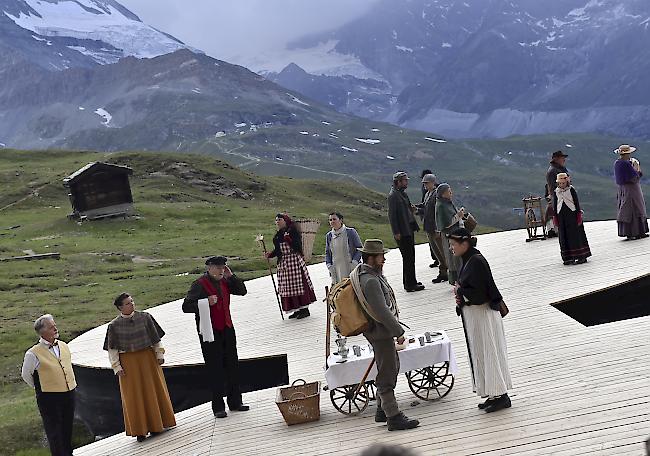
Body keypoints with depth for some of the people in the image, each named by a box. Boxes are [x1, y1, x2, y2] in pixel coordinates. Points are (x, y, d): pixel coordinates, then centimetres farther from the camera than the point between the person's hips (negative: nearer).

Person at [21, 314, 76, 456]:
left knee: (67, 428, 17)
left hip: (69, 394, 6)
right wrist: (40, 388, 3)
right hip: (49, 397, -6)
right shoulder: (33, 354, -13)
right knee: (54, 430, 2)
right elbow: (26, 375, -1)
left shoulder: (64, 346, 5)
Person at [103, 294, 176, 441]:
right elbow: (112, 349, -1)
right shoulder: (114, 325, -4)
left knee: (152, 390, 7)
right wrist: (117, 367, -6)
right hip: (128, 362, -1)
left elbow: (156, 338, 6)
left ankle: (156, 424, 20)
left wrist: (160, 354, 4)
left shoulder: (145, 317, 0)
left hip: (147, 357, 1)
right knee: (134, 396, 2)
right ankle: (140, 430, 11)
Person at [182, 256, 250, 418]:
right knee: (215, 368, -2)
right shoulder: (199, 285, -11)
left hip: (226, 328, 6)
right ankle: (218, 407, 5)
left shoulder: (224, 282, 8)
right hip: (209, 331, -6)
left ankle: (235, 402, 20)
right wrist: (206, 302, -25)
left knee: (232, 365, 9)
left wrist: (231, 276, 0)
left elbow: (242, 291, 11)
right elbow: (186, 306, -15)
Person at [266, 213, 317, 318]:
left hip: (294, 259, -8)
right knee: (288, 287, 6)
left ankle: (305, 309, 2)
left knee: (299, 284, -6)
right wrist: (270, 254, 0)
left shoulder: (292, 231, -8)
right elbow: (277, 250, 16)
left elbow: (298, 246, -15)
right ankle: (297, 310, 13)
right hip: (283, 262, 8)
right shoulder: (278, 235, 14)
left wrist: (288, 240, -27)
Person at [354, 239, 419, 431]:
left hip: (379, 330, 11)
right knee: (386, 376, -4)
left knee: (391, 368, 22)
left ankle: (382, 410, 31)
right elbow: (382, 311, -27)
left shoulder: (361, 272, 8)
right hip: (381, 332, -11)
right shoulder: (371, 281, -26)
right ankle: (394, 417, 3)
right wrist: (398, 332, -19)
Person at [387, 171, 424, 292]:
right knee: (408, 258, -7)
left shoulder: (403, 193, 15)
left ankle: (409, 282, 21)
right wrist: (396, 232, -18)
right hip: (402, 232, -9)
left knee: (410, 257, 13)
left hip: (409, 230, 9)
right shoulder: (393, 195, -14)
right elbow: (392, 215, -16)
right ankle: (410, 284, -2)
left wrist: (412, 209, 5)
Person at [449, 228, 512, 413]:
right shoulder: (469, 260, 8)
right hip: (474, 316, 10)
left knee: (489, 354, -1)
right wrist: (461, 297, 0)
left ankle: (501, 395, 8)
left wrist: (459, 291, -10)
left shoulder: (476, 262, -21)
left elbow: (478, 294, -25)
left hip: (482, 315, -10)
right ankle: (495, 394, 22)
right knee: (481, 354, 15)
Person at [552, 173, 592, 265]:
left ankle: (581, 256, 2)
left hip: (572, 213, -3)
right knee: (564, 237, 3)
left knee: (576, 235, -2)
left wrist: (579, 213, -4)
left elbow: (576, 202, 0)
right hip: (561, 215, 3)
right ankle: (568, 258, 8)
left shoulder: (571, 190, -1)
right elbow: (554, 205, 11)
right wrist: (555, 217, 8)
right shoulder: (556, 192, 7)